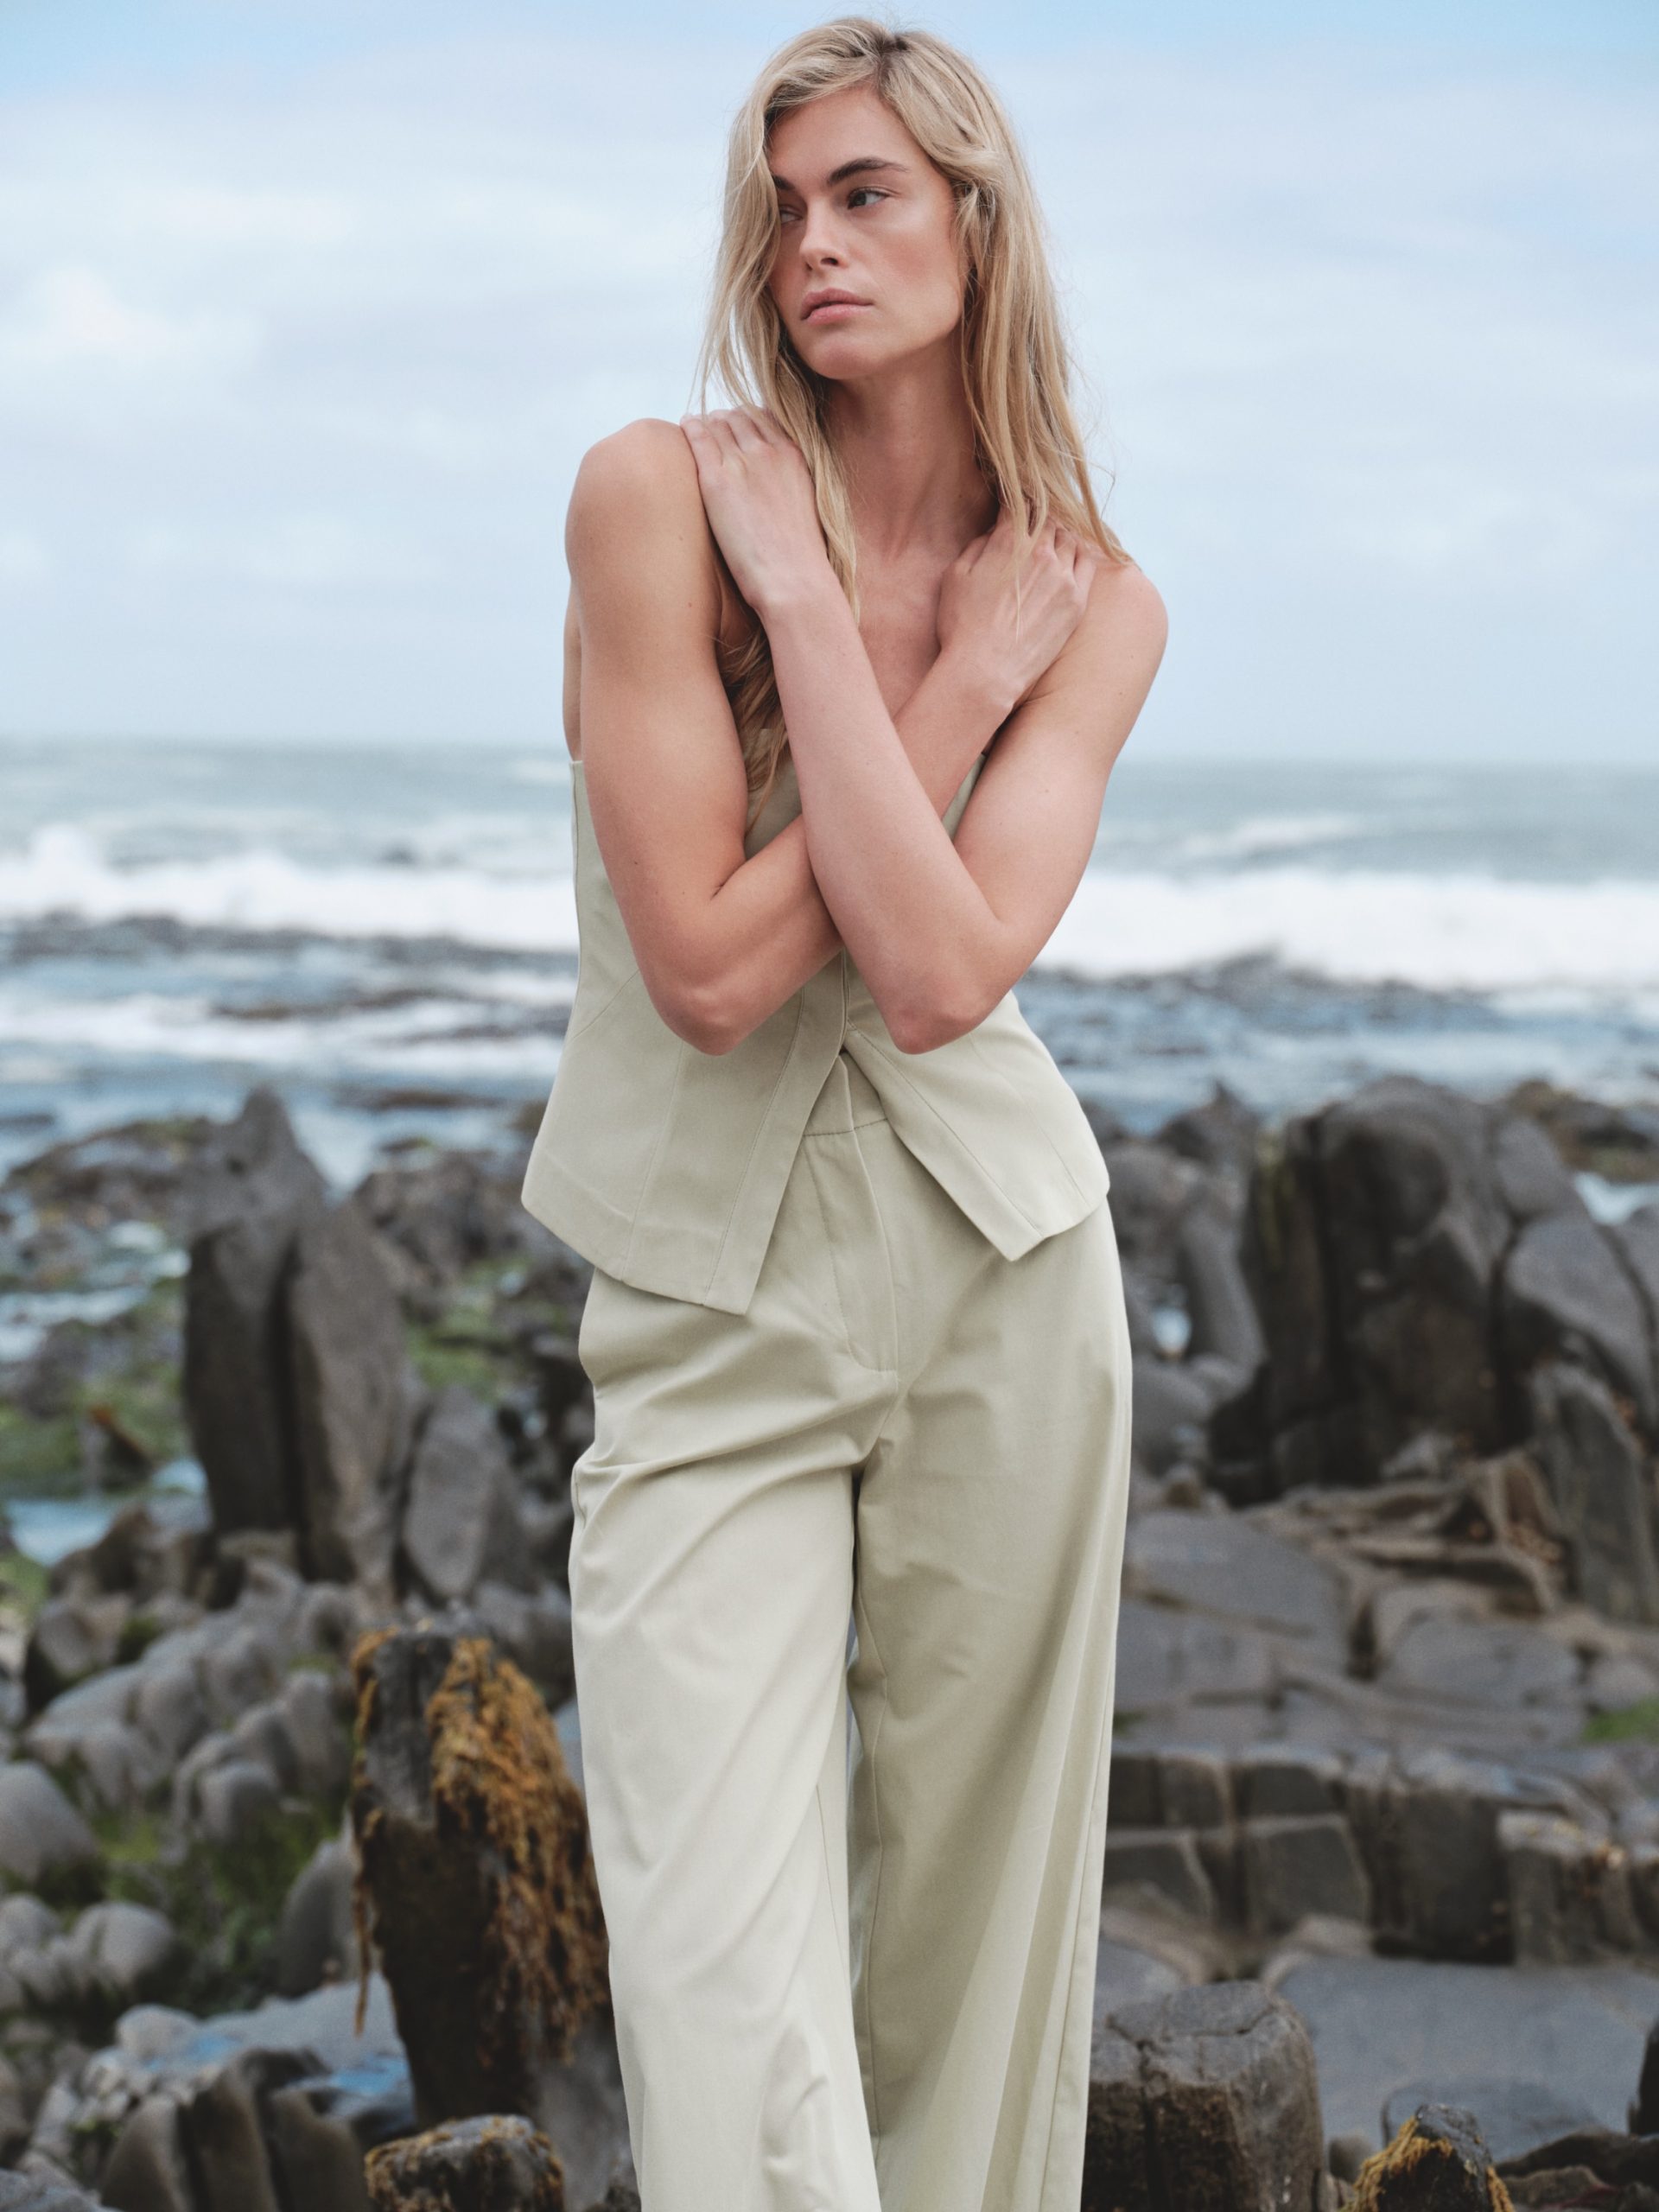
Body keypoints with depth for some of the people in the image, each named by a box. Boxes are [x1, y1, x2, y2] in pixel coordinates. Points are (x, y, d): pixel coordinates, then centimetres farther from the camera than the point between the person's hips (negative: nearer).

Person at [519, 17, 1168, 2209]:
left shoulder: (1097, 602, 0)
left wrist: (810, 605, -15)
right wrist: (961, 685, -12)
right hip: (712, 1305, -2)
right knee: (731, 1988, -8)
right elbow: (710, 969, -15)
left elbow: (944, 971, -17)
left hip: (1001, 1282, 3)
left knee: (975, 1916, 11)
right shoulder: (658, 490, -8)